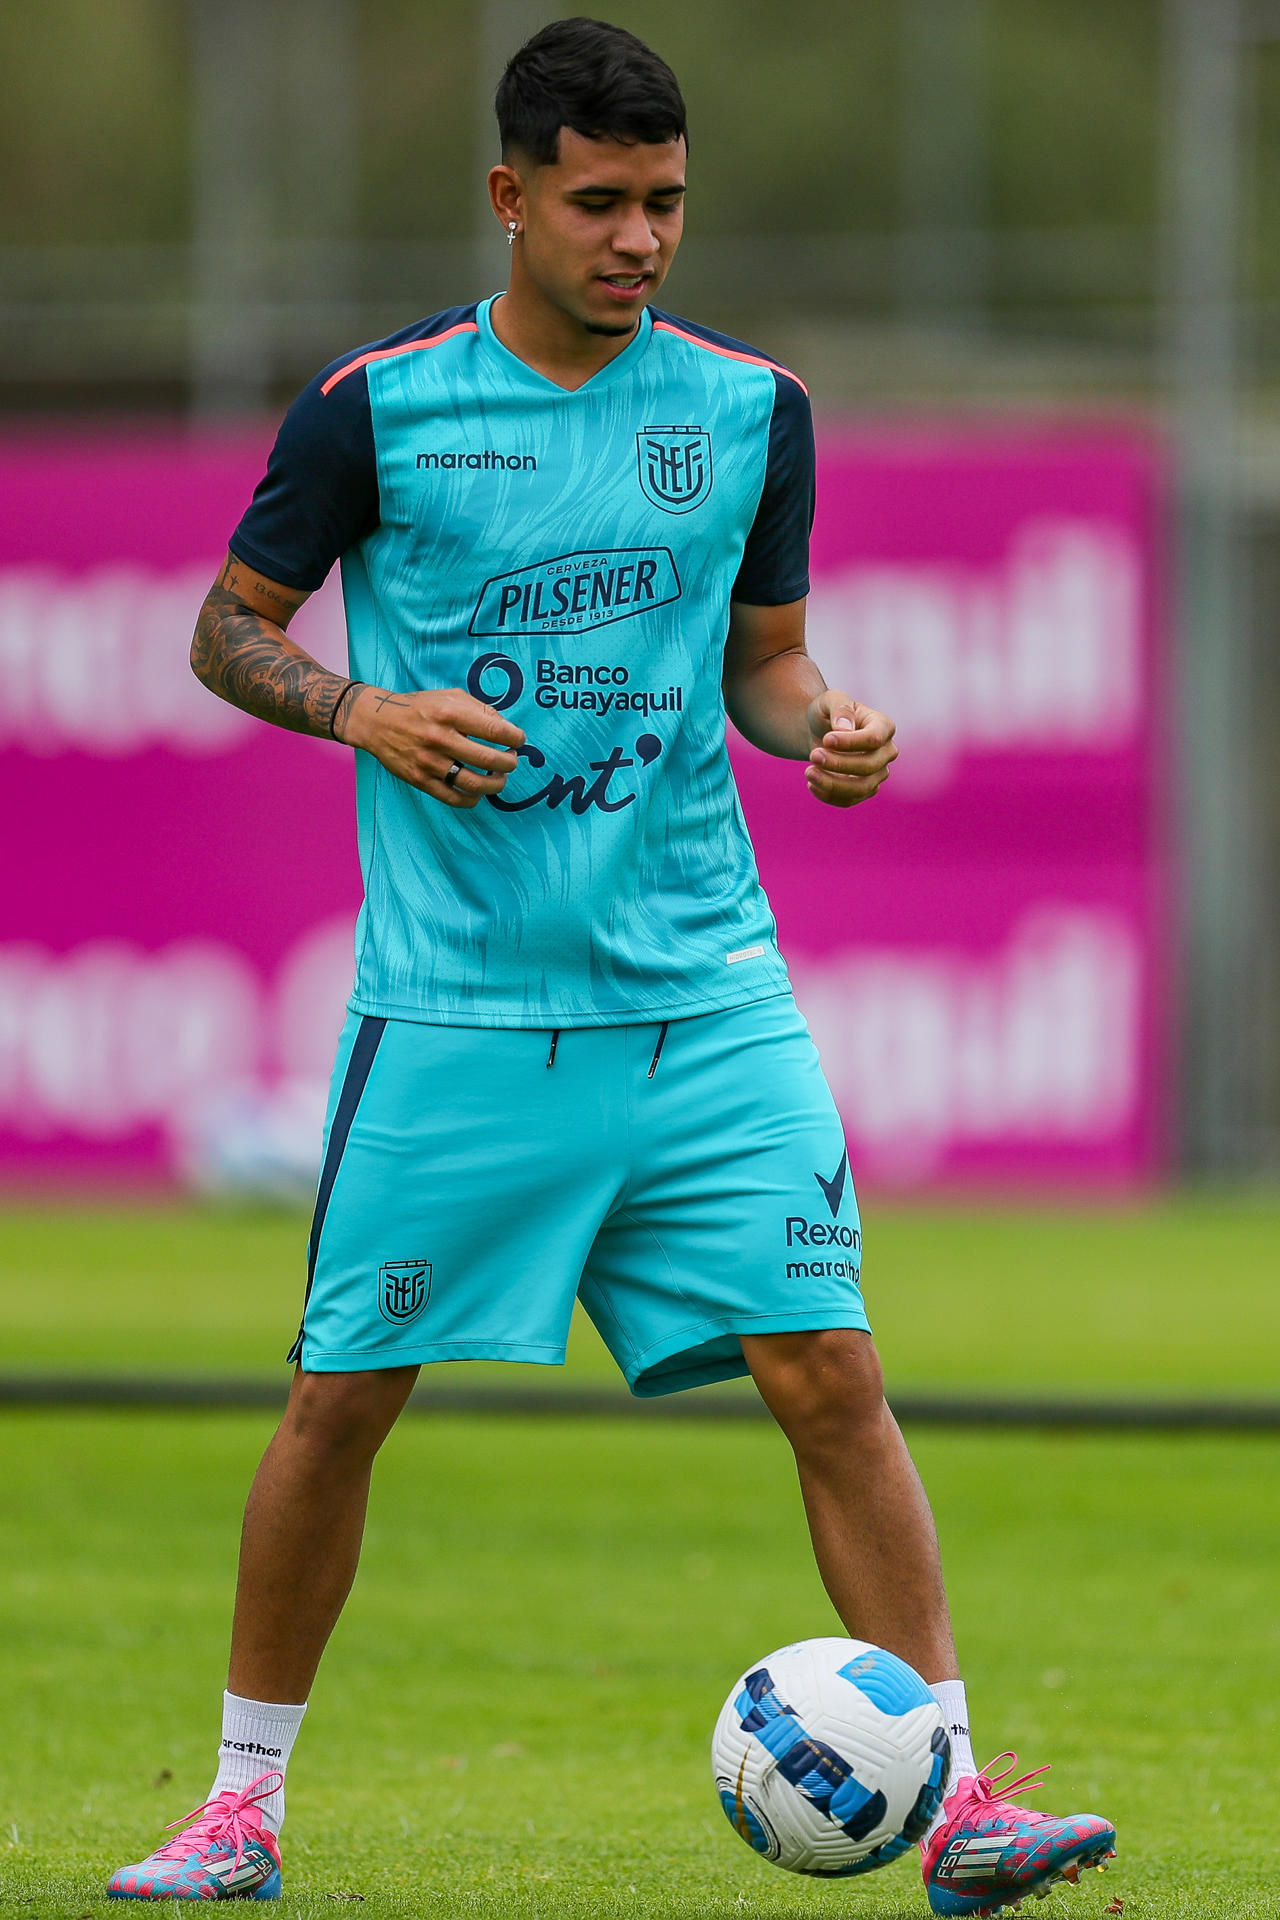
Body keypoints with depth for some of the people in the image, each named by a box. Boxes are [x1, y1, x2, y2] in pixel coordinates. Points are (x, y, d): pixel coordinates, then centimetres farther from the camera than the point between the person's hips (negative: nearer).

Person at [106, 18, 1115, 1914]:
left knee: (830, 1377, -7)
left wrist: (823, 726, -5)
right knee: (341, 1398, 3)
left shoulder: (747, 407, 6)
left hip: (702, 994, 2)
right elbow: (229, 629, 8)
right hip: (456, 1007, -2)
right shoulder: (379, 406, -2)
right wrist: (363, 711, -11)